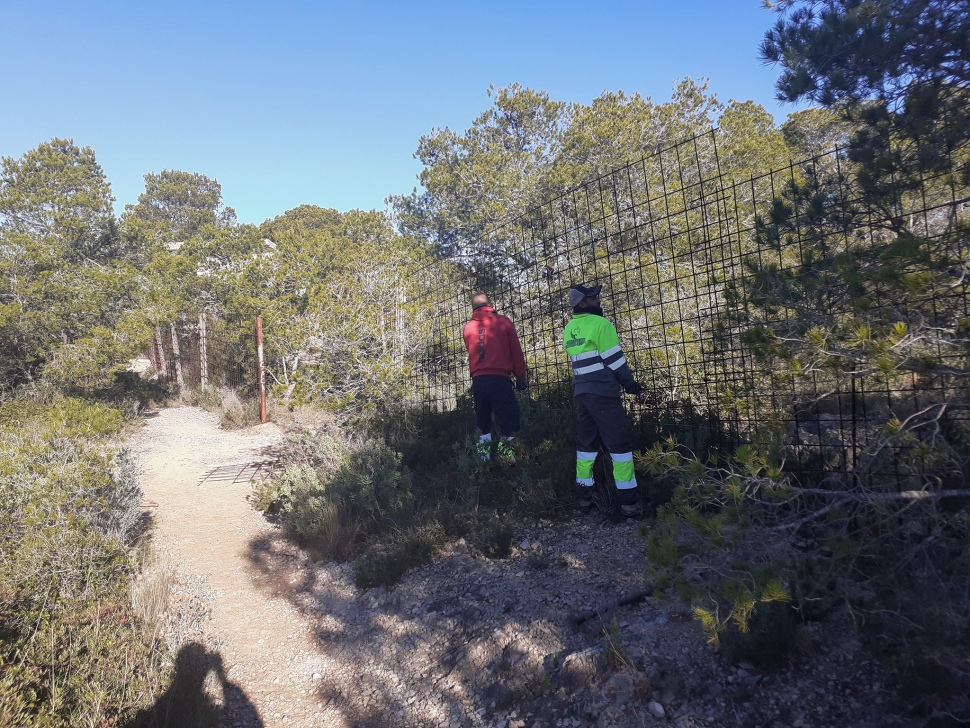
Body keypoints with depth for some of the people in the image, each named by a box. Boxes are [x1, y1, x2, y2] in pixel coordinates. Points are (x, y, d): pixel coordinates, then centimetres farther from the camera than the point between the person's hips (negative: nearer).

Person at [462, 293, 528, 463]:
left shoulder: (468, 328, 9)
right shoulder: (503, 322, 1)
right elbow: (516, 352, 2)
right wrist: (521, 377, 8)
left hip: (478, 381, 4)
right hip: (499, 379, -4)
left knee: (483, 420, 16)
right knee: (508, 417, 1)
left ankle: (484, 454, 18)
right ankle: (505, 451, -9)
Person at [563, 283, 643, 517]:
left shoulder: (569, 329, 11)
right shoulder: (600, 324, -10)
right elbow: (614, 359, -10)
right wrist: (630, 383, 1)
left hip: (580, 391, 7)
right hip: (603, 391, -7)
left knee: (586, 442, 13)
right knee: (619, 443, -4)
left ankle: (584, 495, 16)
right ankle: (628, 499, -3)